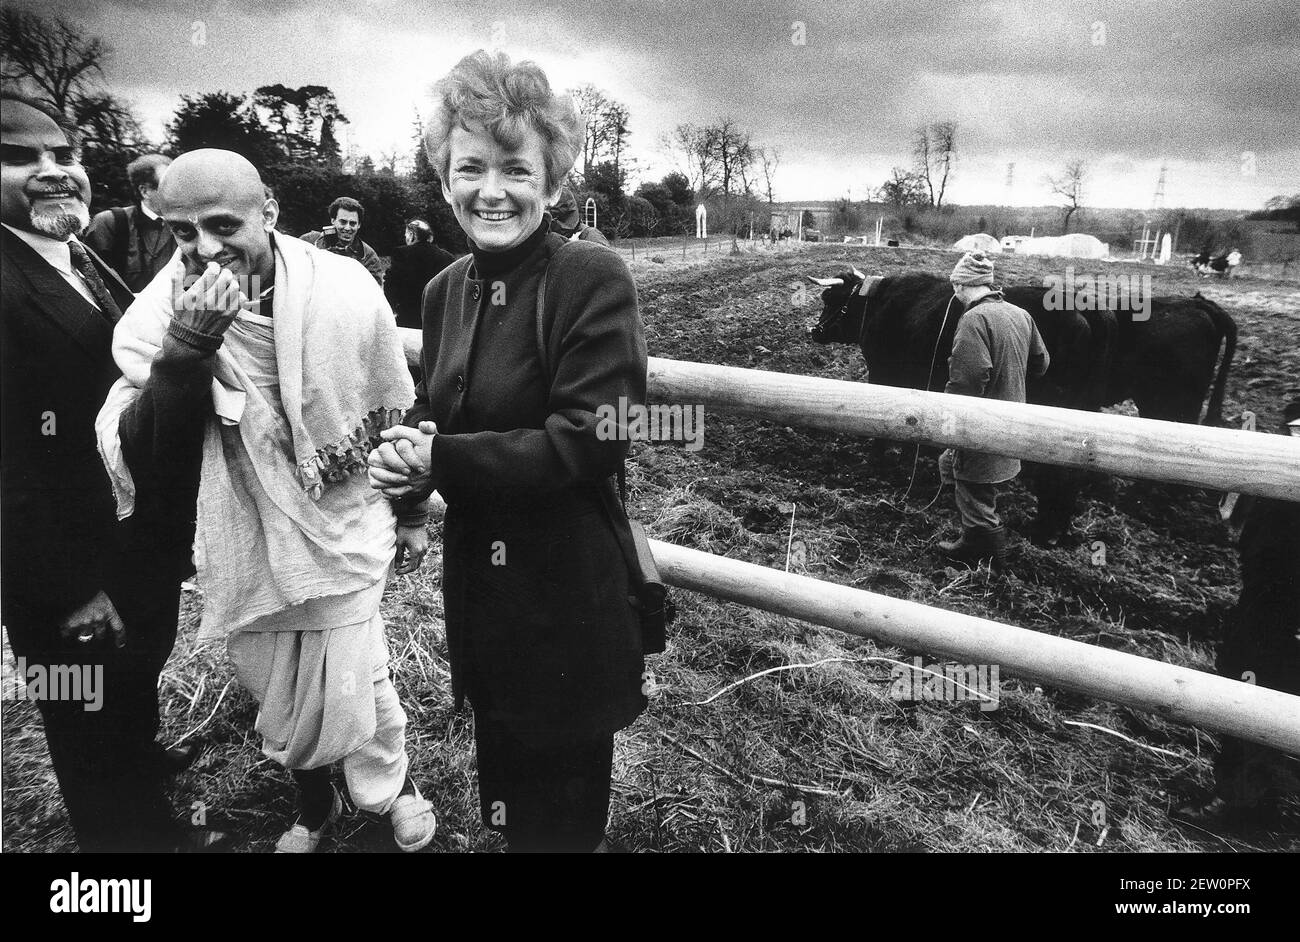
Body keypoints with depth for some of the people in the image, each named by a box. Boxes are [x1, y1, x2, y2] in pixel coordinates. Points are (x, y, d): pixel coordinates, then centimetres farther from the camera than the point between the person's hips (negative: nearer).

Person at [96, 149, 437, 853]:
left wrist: (411, 514, 7)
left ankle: (392, 784, 36)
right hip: (241, 545, 2)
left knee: (348, 693, 3)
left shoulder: (344, 293, -15)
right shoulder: (157, 314, -13)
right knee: (279, 701, 19)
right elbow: (144, 463, -20)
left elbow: (394, 412, -2)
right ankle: (314, 805, 48)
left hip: (341, 532, -2)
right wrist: (187, 345, -33)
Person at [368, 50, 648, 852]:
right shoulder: (447, 289, 4)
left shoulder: (593, 280, -17)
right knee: (505, 788, 26)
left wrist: (438, 460, -20)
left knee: (563, 812, 14)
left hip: (570, 595, -6)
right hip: (479, 584, 7)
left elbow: (589, 444, -23)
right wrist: (404, 453, -10)